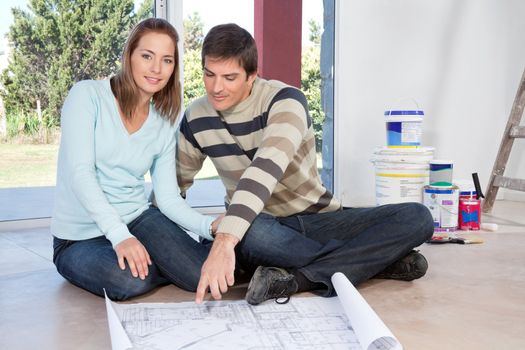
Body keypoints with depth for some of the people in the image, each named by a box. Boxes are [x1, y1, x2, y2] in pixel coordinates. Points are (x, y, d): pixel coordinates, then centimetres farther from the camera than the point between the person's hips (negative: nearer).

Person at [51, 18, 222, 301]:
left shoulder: (164, 124, 5)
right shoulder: (87, 95, -9)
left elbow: (168, 197, 2)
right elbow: (79, 172, -20)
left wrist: (209, 225, -18)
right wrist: (120, 235, -31)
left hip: (138, 218, 3)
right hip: (80, 236, -3)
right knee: (130, 280, -34)